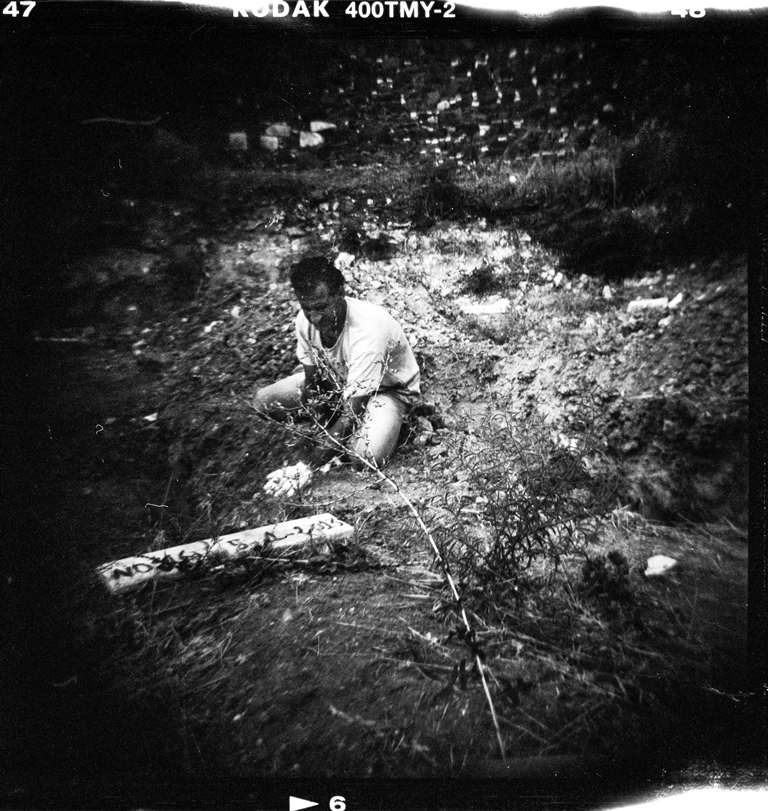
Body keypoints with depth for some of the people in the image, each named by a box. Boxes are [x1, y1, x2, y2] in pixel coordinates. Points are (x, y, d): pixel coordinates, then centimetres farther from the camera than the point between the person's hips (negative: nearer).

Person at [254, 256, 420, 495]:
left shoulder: (367, 330, -39)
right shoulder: (306, 320, -21)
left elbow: (352, 412, -38)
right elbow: (311, 379, -6)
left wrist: (308, 468, -40)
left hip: (387, 388, -5)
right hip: (337, 379, 6)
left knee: (365, 458, -34)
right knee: (264, 401, -9)